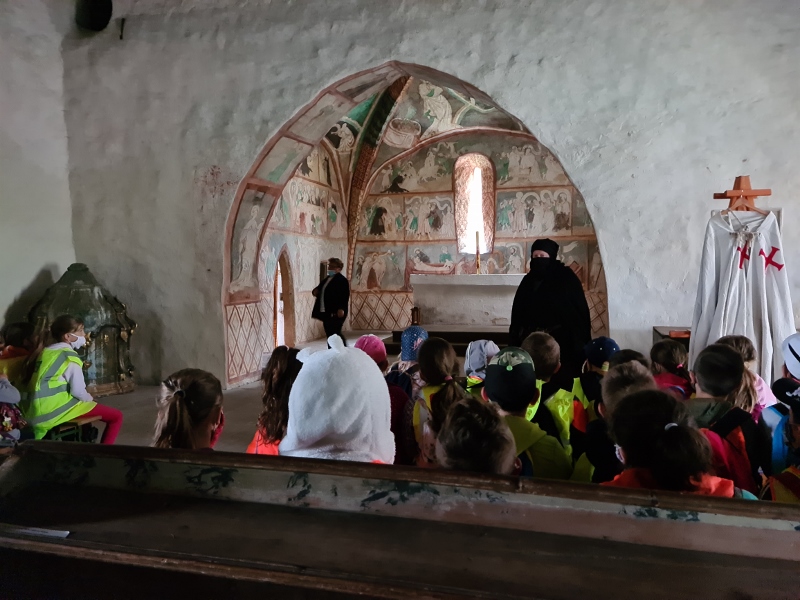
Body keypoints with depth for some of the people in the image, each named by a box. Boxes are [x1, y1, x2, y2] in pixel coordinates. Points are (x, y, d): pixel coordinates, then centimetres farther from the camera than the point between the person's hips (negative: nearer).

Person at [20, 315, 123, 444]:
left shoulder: (45, 352, 13)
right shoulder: (70, 357, -12)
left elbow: (49, 385, 17)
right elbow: (78, 391, -16)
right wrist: (90, 399, 6)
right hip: (55, 411, -9)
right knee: (116, 416, -5)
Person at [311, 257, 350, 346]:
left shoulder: (342, 280, -9)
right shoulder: (327, 279, 19)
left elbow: (345, 296, -18)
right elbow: (320, 289, 29)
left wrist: (341, 309, -27)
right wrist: (316, 291, 6)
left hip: (336, 313, -9)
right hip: (325, 312, 9)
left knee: (335, 334, -8)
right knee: (329, 335, 11)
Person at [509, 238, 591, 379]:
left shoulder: (567, 278, -2)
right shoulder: (528, 280, 10)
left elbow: (580, 310, -5)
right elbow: (518, 313, 10)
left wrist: (581, 343, -11)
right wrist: (515, 340, 5)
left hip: (562, 341, -3)